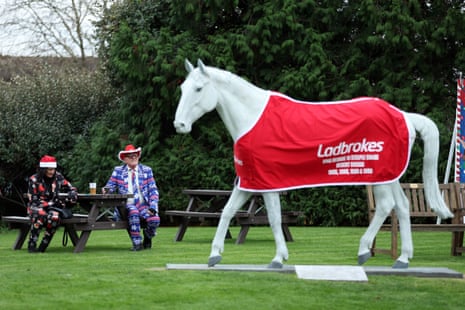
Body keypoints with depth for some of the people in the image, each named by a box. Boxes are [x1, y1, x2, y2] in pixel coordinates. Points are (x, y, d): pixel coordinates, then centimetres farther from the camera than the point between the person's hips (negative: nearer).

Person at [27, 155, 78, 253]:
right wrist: (51, 204, -20)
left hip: (52, 207, 2)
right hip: (36, 207, -2)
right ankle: (32, 245, -30)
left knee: (54, 217, -34)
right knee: (41, 215, -39)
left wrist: (72, 194, -16)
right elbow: (34, 200, -11)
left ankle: (43, 246, -23)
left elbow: (71, 188, 10)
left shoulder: (58, 177, 1)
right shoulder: (34, 180, -8)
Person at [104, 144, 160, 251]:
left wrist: (153, 207, -8)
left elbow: (153, 190, 8)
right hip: (126, 205, -1)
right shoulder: (118, 171, 12)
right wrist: (107, 190, -15)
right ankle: (137, 243, -22)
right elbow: (110, 186, 12)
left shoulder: (147, 170, 13)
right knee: (133, 212, -38)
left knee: (155, 220, -29)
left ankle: (147, 237, 7)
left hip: (143, 205, 1)